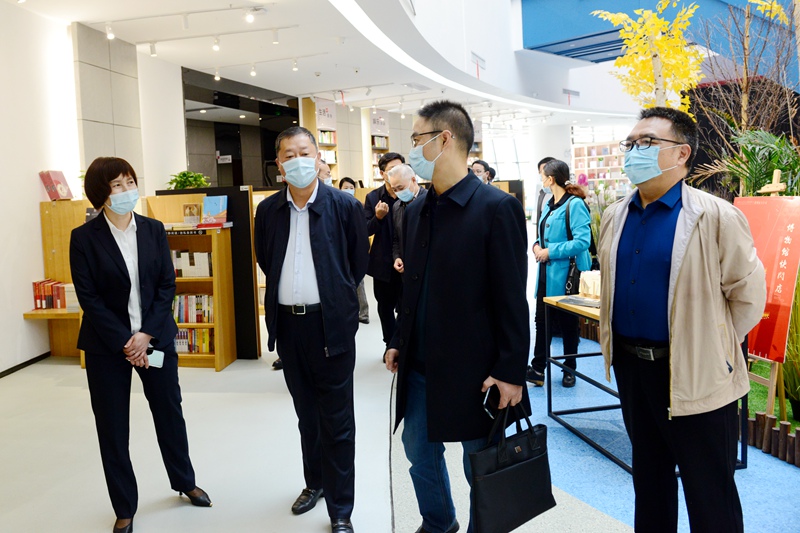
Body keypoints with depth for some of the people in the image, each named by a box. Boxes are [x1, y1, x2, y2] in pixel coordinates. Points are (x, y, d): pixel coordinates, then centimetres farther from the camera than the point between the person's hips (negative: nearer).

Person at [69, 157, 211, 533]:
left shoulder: (153, 230, 2)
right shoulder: (85, 238, -7)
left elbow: (167, 285, -1)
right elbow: (89, 297, -10)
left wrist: (146, 334, -11)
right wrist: (124, 342, -14)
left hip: (156, 336, 3)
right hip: (107, 344, -2)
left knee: (170, 412, 15)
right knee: (112, 427, 7)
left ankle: (184, 482, 38)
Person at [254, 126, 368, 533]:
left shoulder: (345, 206, -7)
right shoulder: (268, 210, 3)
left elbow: (359, 263, 3)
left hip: (331, 324, -4)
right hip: (287, 324, 4)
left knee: (337, 420, 3)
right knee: (306, 413, 19)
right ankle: (315, 482, 39)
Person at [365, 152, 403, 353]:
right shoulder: (373, 197, 0)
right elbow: (366, 230, -3)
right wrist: (377, 217, -21)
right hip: (383, 263, 2)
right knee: (385, 307, 14)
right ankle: (390, 344, 31)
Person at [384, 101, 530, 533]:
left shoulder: (497, 208, -14)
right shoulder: (416, 211, 8)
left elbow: (512, 298, -15)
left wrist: (511, 371, -16)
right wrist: (399, 342, 11)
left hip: (472, 370, -7)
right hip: (419, 367, 7)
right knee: (419, 451, 21)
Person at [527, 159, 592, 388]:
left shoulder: (574, 204, -16)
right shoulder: (549, 205, 11)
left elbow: (582, 241, -24)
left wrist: (550, 251, -21)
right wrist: (537, 245, 0)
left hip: (566, 273, -8)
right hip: (547, 272, 8)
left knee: (567, 322, 7)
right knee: (541, 319, 8)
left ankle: (569, 369, 23)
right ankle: (538, 369, 16)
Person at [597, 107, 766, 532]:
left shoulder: (715, 217, -14)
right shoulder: (614, 217, 5)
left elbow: (748, 295, -10)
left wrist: (710, 346, -3)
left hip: (694, 376, -5)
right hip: (630, 367, 6)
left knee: (710, 496, 10)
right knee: (649, 480, 23)